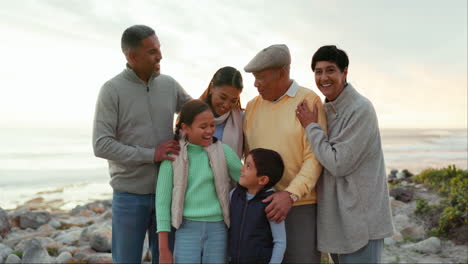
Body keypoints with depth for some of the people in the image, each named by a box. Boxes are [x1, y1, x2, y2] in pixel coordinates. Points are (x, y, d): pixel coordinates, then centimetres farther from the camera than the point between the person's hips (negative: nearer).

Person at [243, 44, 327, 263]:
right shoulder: (252, 106, 9)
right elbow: (247, 154, 13)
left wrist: (291, 194, -20)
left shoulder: (309, 101, -5)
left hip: (300, 204, -4)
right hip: (261, 204, 4)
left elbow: (315, 157, -11)